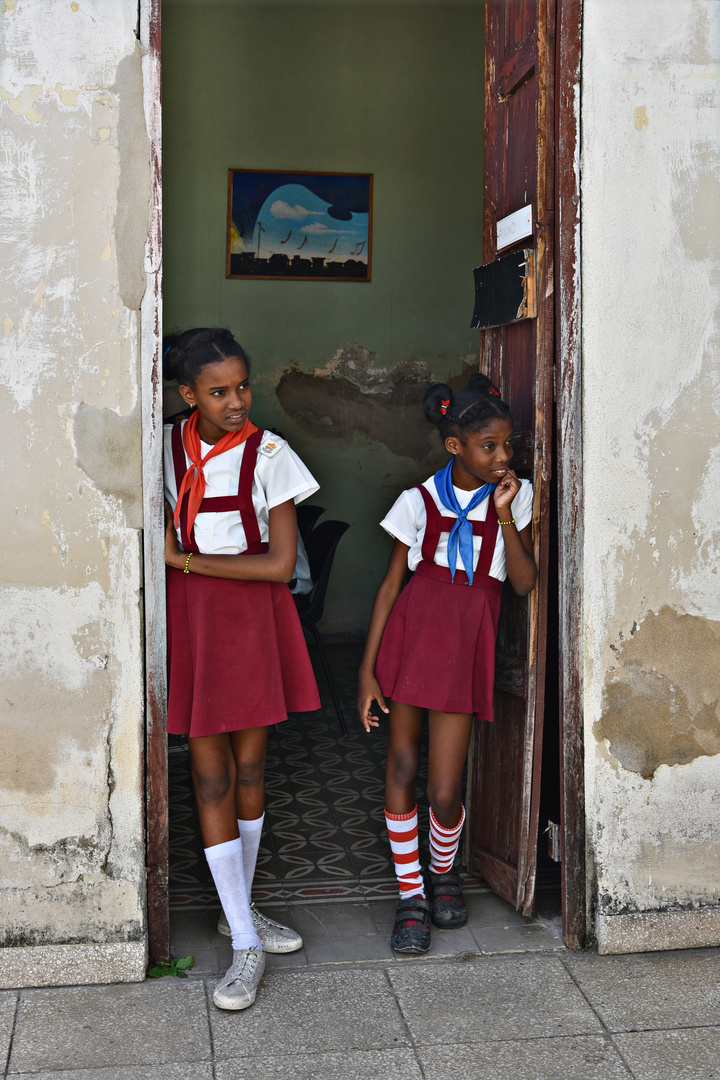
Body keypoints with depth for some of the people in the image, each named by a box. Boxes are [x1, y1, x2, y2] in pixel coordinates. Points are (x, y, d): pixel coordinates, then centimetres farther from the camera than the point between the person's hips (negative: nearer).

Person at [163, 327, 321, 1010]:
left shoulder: (269, 455, -6)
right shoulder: (167, 447, 2)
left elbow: (280, 564, -11)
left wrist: (184, 559, -12)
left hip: (253, 615, -1)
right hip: (190, 618, 1)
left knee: (249, 768, 9)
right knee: (211, 776, -1)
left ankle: (239, 910, 29)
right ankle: (246, 946, 5)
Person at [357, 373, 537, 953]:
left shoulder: (517, 496, 6)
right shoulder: (420, 501, 2)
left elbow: (525, 583, -1)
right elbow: (391, 584, 4)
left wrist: (504, 515, -12)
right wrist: (367, 670, 0)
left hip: (469, 642, 0)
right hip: (412, 630, 0)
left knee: (445, 791, -2)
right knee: (402, 770, 2)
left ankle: (443, 871, 30)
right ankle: (411, 896, 20)